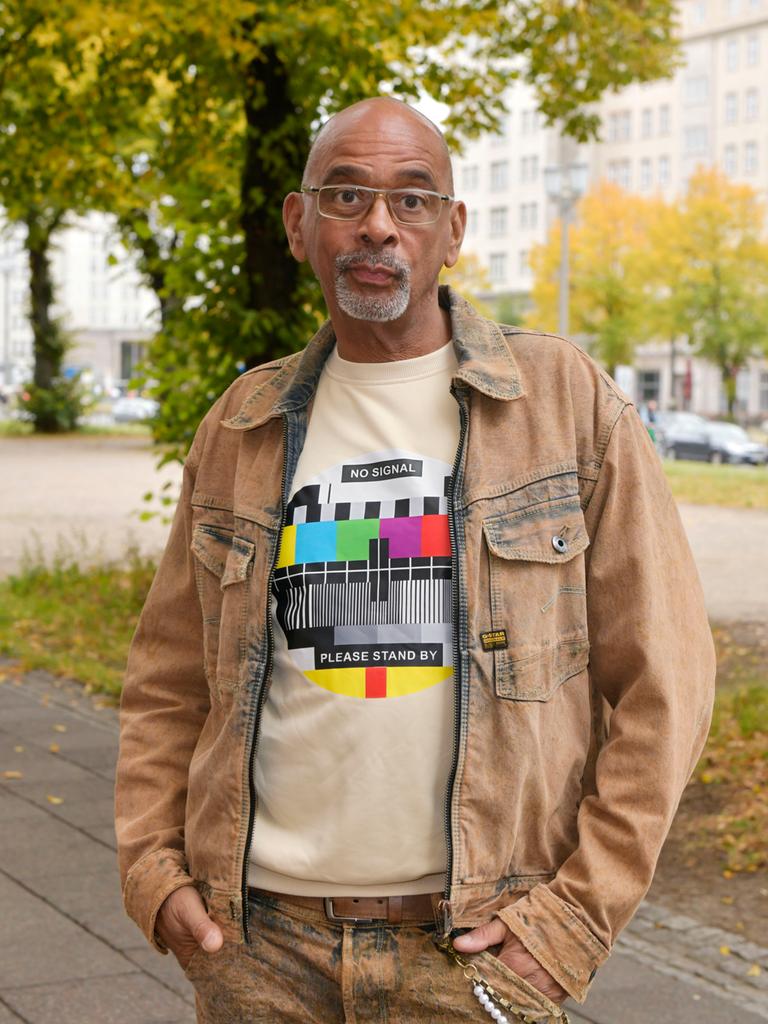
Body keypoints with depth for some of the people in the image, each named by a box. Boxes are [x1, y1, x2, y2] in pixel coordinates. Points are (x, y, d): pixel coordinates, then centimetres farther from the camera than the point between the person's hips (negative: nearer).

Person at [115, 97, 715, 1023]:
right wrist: (151, 868, 3)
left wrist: (583, 906, -8)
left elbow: (662, 675, -3)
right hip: (259, 943, 3)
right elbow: (167, 681, 15)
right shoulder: (240, 428, 8)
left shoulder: (567, 400, -1)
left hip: (478, 946, -2)